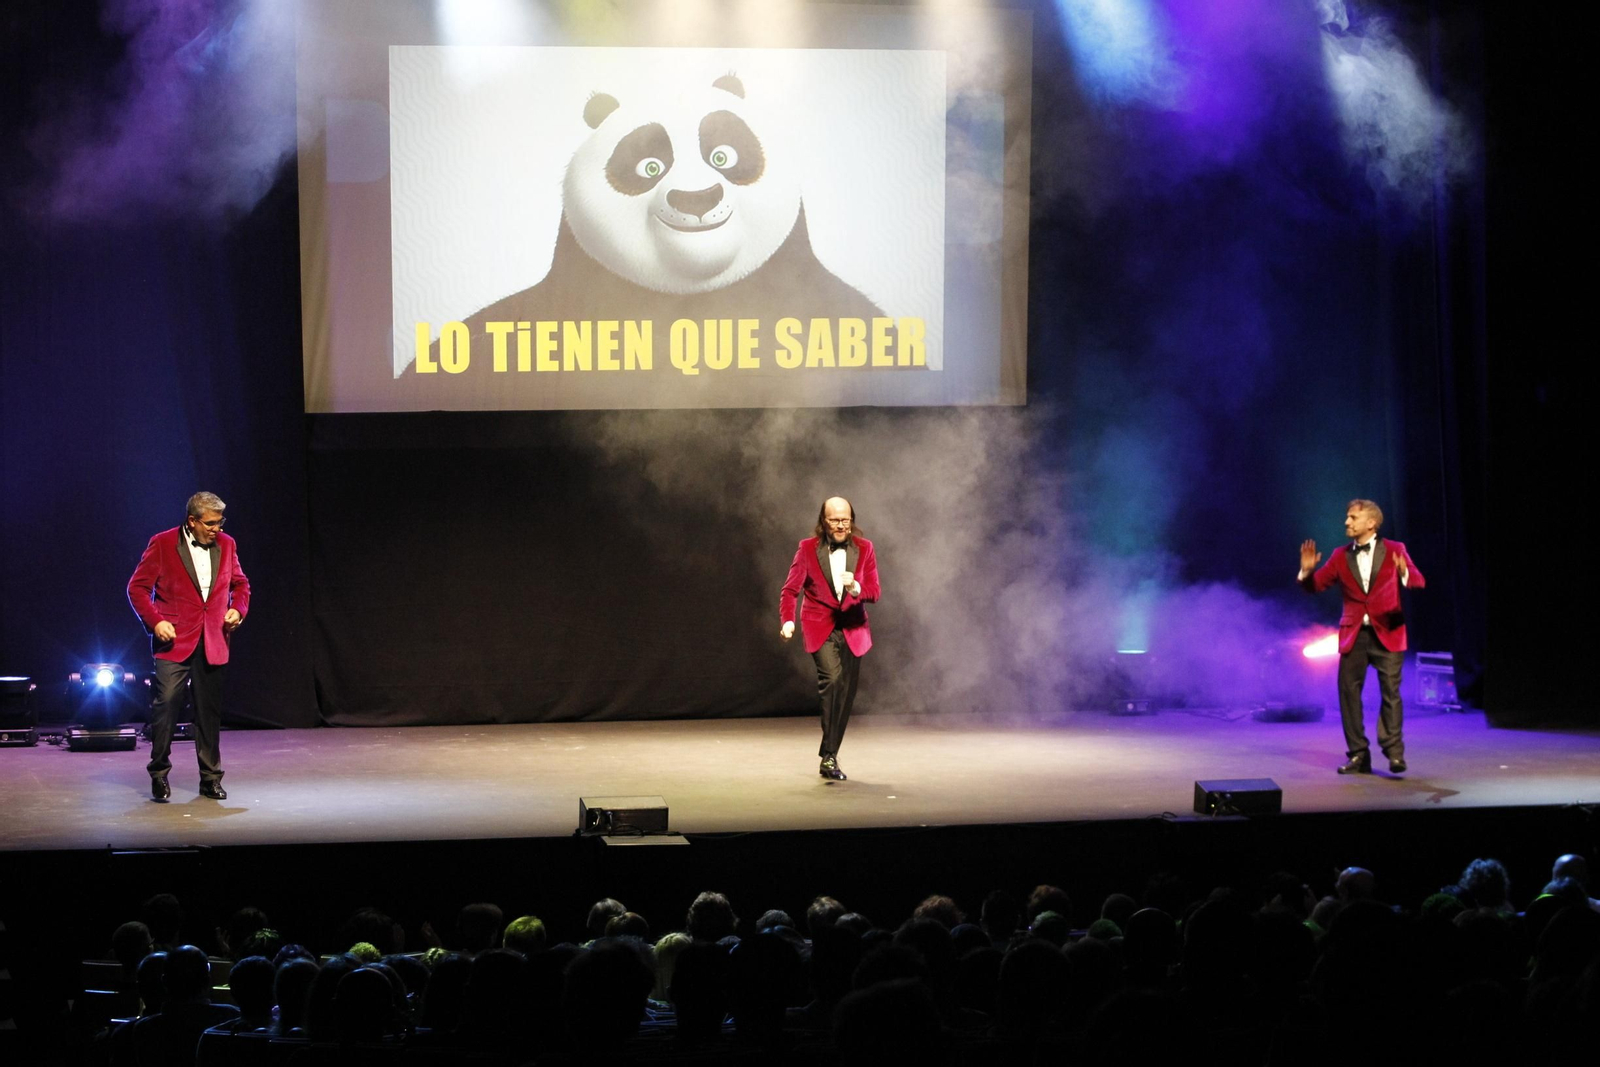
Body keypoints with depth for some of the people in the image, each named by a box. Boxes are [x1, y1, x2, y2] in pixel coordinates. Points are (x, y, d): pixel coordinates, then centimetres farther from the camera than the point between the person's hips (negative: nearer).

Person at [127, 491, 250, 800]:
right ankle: (159, 774, 3)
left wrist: (238, 608, 0)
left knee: (210, 711, 6)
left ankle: (210, 778, 13)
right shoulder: (163, 544, -4)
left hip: (212, 643, 4)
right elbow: (138, 588, -2)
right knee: (165, 706, -9)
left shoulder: (225, 545, 9)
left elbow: (240, 584, 20)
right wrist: (155, 621, -13)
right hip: (174, 641, -4)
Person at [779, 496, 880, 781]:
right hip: (820, 627, -3)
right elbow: (790, 590, -4)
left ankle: (829, 756, 19)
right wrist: (788, 621, -21)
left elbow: (874, 592, -2)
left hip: (852, 629, 3)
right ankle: (829, 756, -24)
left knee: (847, 693, 5)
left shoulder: (864, 548, 0)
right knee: (832, 679, -24)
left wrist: (856, 588, -25)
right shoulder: (808, 548, -4)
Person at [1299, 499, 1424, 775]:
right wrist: (1306, 570, -14)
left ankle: (1394, 752, 1)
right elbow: (1316, 585, 7)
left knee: (1390, 692, -5)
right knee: (1349, 691, 0)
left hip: (1386, 632, -3)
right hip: (1353, 634, 3)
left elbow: (1418, 582, -9)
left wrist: (1404, 574, -31)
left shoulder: (1394, 550, 1)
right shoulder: (1341, 556, 8)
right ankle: (1358, 755, 5)